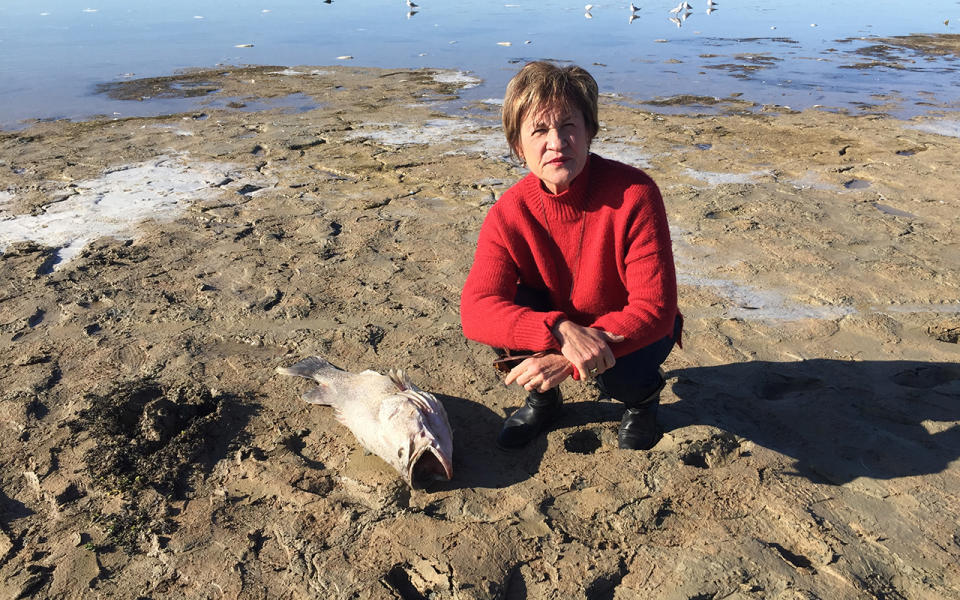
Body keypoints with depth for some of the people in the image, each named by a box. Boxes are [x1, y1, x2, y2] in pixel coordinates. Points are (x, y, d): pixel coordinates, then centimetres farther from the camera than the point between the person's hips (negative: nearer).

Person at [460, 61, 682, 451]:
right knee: (502, 318, -27)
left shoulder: (635, 194, -28)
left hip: (629, 331, -2)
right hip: (557, 326, 2)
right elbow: (475, 310, -31)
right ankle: (543, 398, 5)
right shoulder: (508, 214, -20)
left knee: (620, 373, -34)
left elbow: (655, 308, -30)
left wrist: (566, 361, -39)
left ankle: (642, 397, 7)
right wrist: (561, 330, -48)